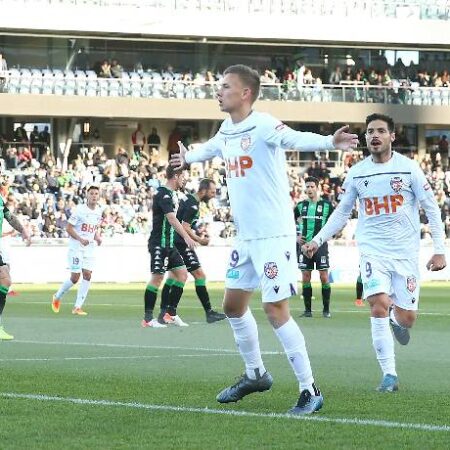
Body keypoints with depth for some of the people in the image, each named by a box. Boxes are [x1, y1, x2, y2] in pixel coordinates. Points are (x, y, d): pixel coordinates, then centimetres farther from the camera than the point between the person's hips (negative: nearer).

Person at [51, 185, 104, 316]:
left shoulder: (99, 211, 6)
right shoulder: (80, 210, -13)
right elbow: (68, 228, -12)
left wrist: (97, 237, 2)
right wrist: (80, 239, -23)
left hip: (90, 247, 5)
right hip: (76, 247, -5)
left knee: (87, 275, -6)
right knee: (75, 278, -6)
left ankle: (77, 307, -1)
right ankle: (57, 296, 21)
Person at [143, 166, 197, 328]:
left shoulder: (170, 194, 17)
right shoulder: (164, 194, -15)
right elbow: (171, 218, -27)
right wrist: (186, 237, -34)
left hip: (169, 244, 10)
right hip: (159, 243, -10)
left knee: (182, 274, 7)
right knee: (157, 277, -8)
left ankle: (170, 313, 10)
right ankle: (148, 318, -4)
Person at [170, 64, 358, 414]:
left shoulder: (263, 126, -15)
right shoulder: (226, 131, 11)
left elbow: (296, 139, -34)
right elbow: (209, 149, 35)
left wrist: (329, 142, -54)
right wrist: (187, 158, 55)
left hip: (274, 234, -9)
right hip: (246, 237, 9)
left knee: (275, 310, -12)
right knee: (233, 305, 17)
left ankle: (310, 391, -4)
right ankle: (255, 374, 36)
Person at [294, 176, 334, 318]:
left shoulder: (326, 205, 2)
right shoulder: (301, 205, 10)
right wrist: (296, 236, 7)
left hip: (320, 244, -3)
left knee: (324, 277, -5)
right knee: (305, 277, 2)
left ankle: (326, 309, 3)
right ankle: (307, 310, 8)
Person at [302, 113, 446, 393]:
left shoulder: (408, 168, -3)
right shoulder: (357, 173, 4)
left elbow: (432, 209, 0)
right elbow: (342, 212, 15)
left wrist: (439, 250, -5)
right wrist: (318, 240, 8)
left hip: (406, 252, -1)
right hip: (373, 251, 1)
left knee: (406, 318, -1)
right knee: (379, 307, -19)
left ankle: (397, 319, 39)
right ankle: (390, 375, -11)